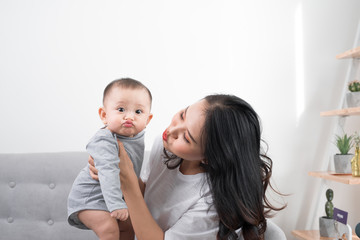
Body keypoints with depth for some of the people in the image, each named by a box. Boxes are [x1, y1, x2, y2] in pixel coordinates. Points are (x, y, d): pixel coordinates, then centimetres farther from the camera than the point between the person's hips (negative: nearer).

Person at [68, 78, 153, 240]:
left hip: (113, 196, 8)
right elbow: (108, 172, -40)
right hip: (89, 198, -8)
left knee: (128, 226, 17)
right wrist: (116, 204, -45)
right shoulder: (104, 142, -30)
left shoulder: (138, 136, -3)